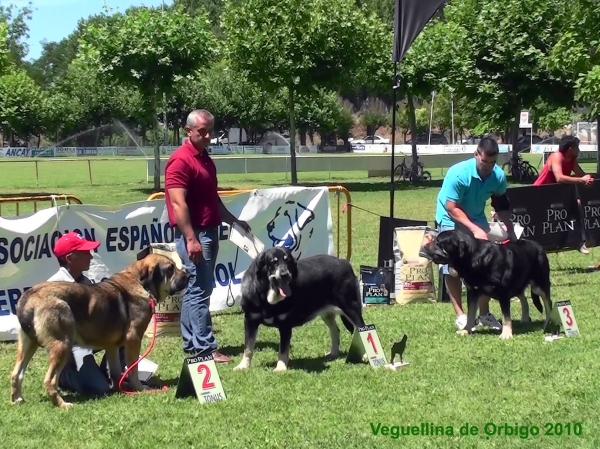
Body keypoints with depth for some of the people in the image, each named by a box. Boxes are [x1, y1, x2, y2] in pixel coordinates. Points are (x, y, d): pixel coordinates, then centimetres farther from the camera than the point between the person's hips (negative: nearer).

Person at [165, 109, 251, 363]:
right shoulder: (181, 160, -14)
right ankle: (205, 347, -8)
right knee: (200, 290, -9)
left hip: (209, 232, 10)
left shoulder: (205, 158, 16)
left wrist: (234, 221, 23)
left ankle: (191, 343, 17)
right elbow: (178, 203, -20)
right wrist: (191, 239, -24)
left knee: (195, 289, 12)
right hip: (193, 234, -10)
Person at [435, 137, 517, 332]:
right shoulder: (458, 174, -31)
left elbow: (501, 205, 0)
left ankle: (484, 313, 7)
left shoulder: (498, 176, -17)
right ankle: (460, 315, -6)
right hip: (450, 219, -4)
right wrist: (474, 230, -37)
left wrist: (511, 232, -9)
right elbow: (452, 208, -29)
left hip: (476, 219, 4)